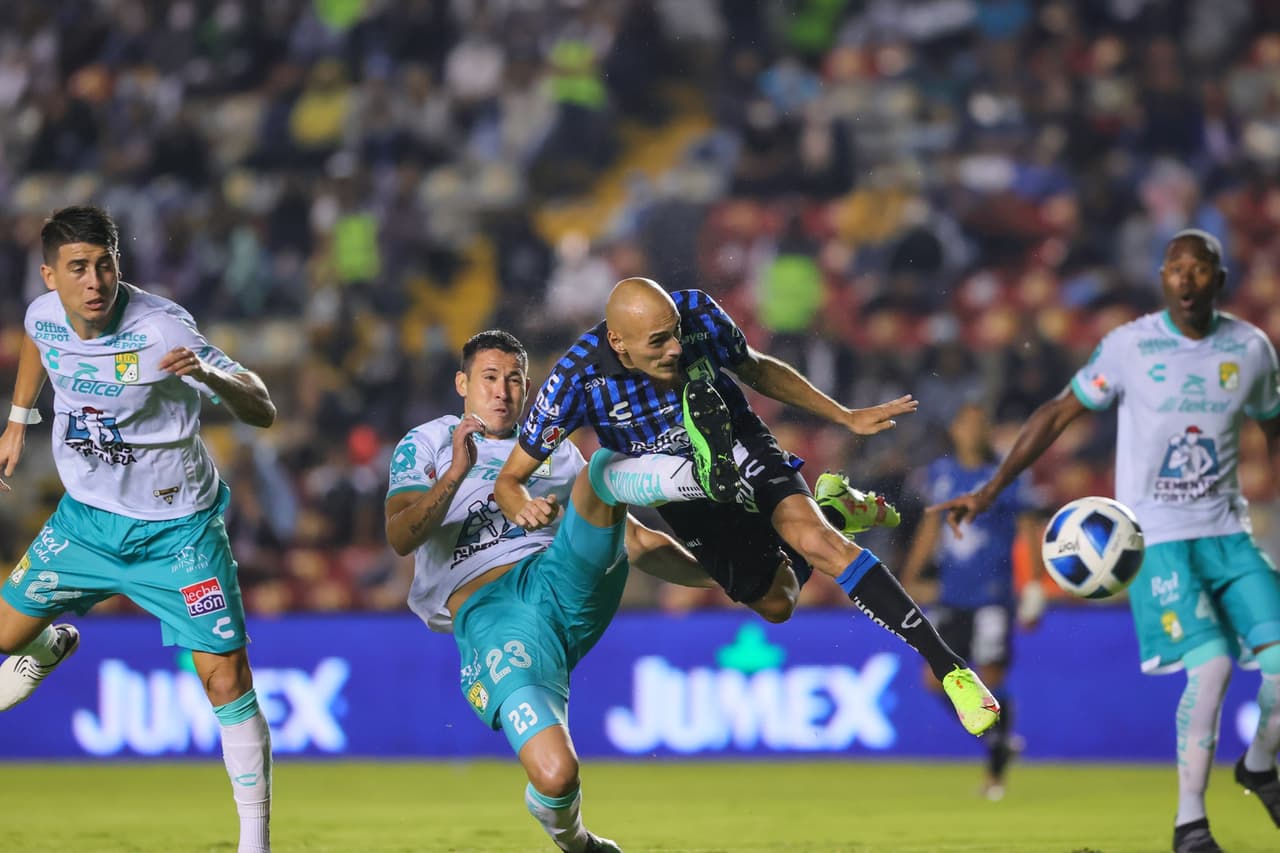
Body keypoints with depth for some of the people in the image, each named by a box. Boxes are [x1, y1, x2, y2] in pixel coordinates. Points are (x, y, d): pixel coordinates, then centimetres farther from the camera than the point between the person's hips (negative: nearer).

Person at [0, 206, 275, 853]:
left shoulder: (160, 327, -27)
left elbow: (263, 412, -31)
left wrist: (211, 375, -50)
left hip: (177, 527, -5)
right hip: (86, 516, 5)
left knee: (227, 683, -13)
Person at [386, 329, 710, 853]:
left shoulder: (553, 450, 27)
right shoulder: (425, 445, 16)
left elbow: (631, 539, 30)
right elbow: (400, 540, -2)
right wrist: (455, 475, -18)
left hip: (566, 581, 3)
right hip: (489, 614, -3)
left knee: (604, 469, -22)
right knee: (556, 776, -23)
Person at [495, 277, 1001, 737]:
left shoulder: (699, 316, -25)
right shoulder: (577, 378, -29)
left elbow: (756, 369, -1)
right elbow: (510, 480, -19)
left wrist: (846, 417, 0)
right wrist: (530, 516, -43)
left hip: (739, 448, -1)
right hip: (684, 493, 1)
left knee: (812, 537, -27)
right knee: (775, 604, 3)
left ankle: (948, 665, -29)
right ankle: (831, 509, 34)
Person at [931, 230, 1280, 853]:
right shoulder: (1130, 346, -7)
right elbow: (1059, 413, -1)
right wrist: (990, 491, -4)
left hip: (1227, 532, 4)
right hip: (1157, 538, -4)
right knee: (1210, 663, -20)